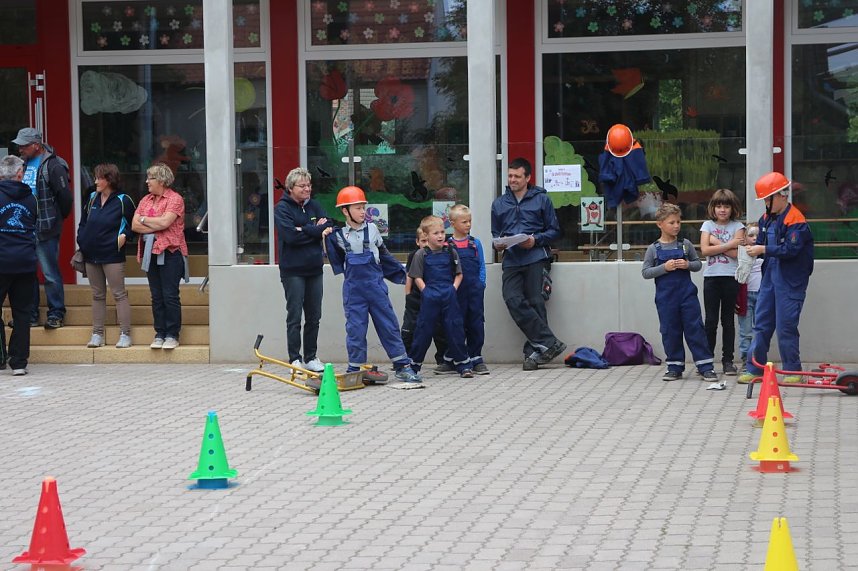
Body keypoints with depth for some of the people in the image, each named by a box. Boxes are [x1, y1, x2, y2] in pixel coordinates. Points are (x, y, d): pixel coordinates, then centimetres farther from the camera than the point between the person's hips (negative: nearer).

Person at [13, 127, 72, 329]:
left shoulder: (53, 166, -11)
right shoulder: (22, 164, 11)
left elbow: (66, 197, -10)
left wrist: (56, 219, 2)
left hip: (45, 230, -7)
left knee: (51, 274, -1)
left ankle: (56, 314, 7)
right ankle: (30, 315, 18)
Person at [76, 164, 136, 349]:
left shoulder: (123, 201, -6)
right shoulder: (92, 199, 11)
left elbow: (132, 224, 1)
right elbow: (83, 222, 19)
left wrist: (124, 236, -14)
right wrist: (81, 241, 6)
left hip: (112, 255, -6)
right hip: (91, 255, 6)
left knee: (119, 294, -5)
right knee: (98, 295, 11)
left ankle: (125, 334, -3)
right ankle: (97, 334, 15)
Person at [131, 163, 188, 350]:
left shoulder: (174, 199, -4)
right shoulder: (145, 200, 15)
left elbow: (165, 222, -17)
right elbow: (135, 225, 5)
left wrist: (144, 219, -2)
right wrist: (156, 226, -9)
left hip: (170, 252, -6)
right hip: (150, 253, 6)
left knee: (170, 296, -4)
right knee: (156, 297, 8)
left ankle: (172, 335, 1)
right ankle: (159, 334, 12)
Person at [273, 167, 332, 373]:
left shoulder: (314, 206, 11)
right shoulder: (282, 208, -6)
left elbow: (329, 228, -1)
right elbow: (290, 235, -19)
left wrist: (304, 231, -15)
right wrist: (316, 231, -10)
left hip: (314, 268, 6)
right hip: (293, 270, -5)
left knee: (314, 317, 9)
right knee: (294, 317, -3)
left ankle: (311, 358, 17)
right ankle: (295, 359, 1)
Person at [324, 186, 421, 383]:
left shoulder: (372, 229, 5)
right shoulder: (338, 235, 1)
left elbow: (383, 254, 16)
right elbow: (336, 262, 5)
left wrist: (400, 272, 21)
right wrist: (327, 237, -3)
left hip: (376, 285, 1)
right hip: (353, 289, -1)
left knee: (389, 325, 2)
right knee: (355, 328, 2)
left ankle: (402, 367, 5)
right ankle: (354, 369, 11)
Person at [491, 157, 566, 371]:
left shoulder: (541, 199, 9)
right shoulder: (499, 203, 21)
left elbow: (554, 230, 8)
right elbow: (495, 233, 26)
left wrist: (536, 240, -10)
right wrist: (497, 244, 3)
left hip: (536, 258, -3)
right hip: (511, 260, 3)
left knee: (535, 302, -9)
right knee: (513, 299, -17)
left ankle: (533, 352, -2)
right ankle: (549, 343, -16)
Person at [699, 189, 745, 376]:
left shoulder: (737, 226, 4)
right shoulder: (707, 225, 8)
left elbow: (736, 253, -10)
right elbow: (705, 250, -6)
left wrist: (716, 242, -7)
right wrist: (728, 245, -10)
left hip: (731, 276, -1)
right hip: (711, 276, 1)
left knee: (728, 320, 5)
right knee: (711, 320, 2)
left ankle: (728, 360, 10)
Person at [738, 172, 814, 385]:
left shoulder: (795, 220, -16)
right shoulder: (767, 218, 10)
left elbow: (791, 249, -23)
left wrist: (764, 250, -21)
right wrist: (753, 248, -4)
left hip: (790, 281, -8)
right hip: (770, 277, 8)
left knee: (786, 327, -3)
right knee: (761, 323, 10)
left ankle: (793, 371, 9)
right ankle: (754, 368, 15)